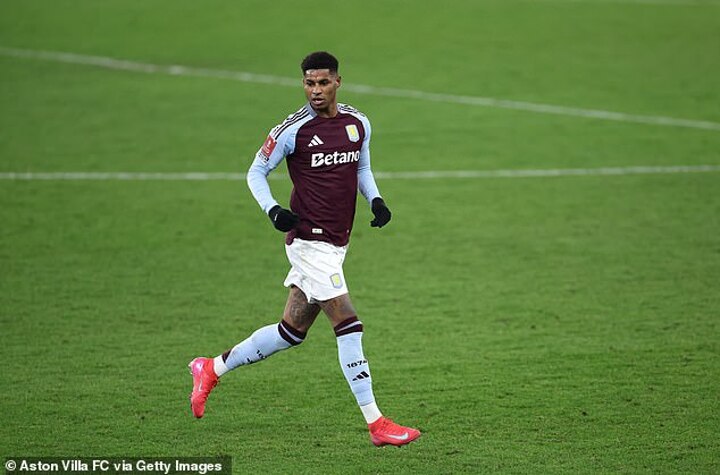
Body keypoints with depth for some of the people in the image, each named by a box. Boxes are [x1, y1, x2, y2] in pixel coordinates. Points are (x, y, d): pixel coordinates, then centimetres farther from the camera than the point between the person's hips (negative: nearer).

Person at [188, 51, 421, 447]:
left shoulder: (358, 123, 7)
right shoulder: (293, 130, -10)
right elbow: (256, 172, 0)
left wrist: (375, 199, 4)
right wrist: (273, 211, -17)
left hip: (335, 243, 7)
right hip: (309, 240, -7)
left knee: (291, 332, 14)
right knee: (348, 324, -13)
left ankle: (212, 369, 31)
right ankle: (376, 424, -9)